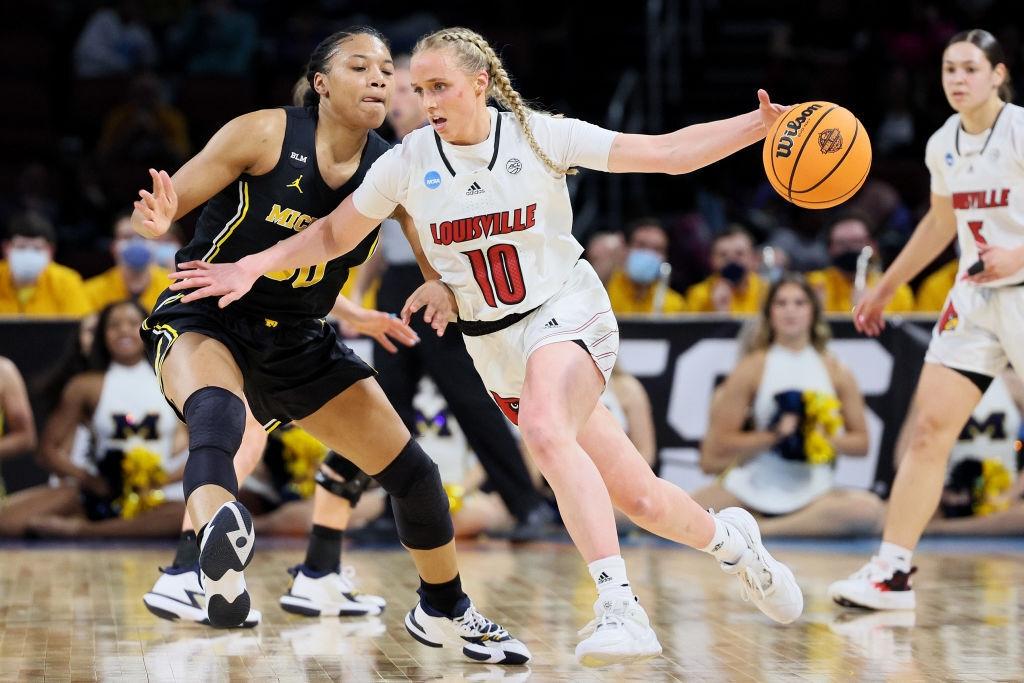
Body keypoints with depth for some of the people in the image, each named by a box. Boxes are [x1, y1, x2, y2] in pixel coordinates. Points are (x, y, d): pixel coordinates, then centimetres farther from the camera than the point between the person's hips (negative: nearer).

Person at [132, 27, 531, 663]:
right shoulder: (266, 134, -15)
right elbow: (162, 207, -12)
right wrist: (156, 219, -37)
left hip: (299, 341, 5)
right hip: (207, 318, -5)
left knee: (412, 470, 6)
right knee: (217, 413, -41)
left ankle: (445, 611, 29)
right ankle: (220, 537, -70)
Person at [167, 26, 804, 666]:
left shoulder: (540, 136, -10)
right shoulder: (407, 163, -3)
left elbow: (669, 152, -10)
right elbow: (334, 234, 10)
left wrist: (760, 123, -22)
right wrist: (253, 267, -1)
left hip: (567, 309, -3)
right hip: (495, 344, 4)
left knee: (545, 429, -37)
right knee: (638, 497, 5)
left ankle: (620, 606, -40)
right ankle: (730, 539, 37)